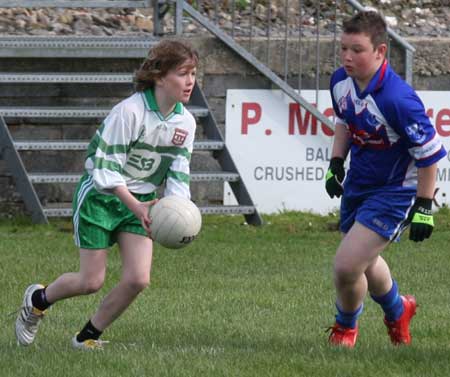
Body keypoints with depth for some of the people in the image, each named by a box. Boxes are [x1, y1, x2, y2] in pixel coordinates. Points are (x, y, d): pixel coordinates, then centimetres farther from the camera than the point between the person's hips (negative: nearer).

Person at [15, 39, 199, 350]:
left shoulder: (186, 122, -3)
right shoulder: (129, 112, -23)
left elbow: (179, 173, 1)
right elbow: (106, 169, -24)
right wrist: (136, 206, -34)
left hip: (141, 201, 6)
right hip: (100, 196, -5)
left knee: (138, 279, -10)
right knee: (92, 282, -3)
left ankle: (89, 336, 12)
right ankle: (38, 299, 29)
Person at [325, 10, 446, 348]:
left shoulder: (397, 99, -32)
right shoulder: (341, 82, -9)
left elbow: (429, 154, -23)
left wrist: (424, 208, -19)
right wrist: (336, 163, 8)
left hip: (394, 191, -8)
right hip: (357, 186, 8)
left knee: (347, 266, -15)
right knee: (365, 263, 24)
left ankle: (346, 326, 17)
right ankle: (398, 312, 56)